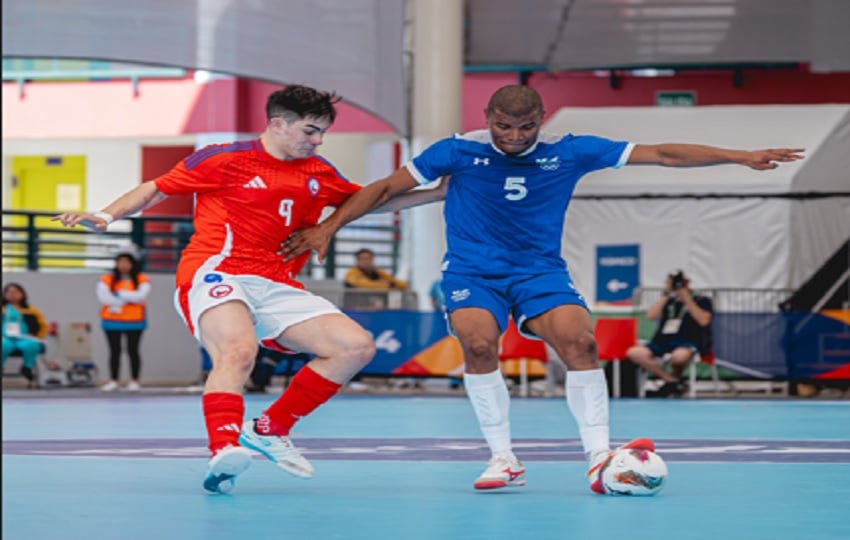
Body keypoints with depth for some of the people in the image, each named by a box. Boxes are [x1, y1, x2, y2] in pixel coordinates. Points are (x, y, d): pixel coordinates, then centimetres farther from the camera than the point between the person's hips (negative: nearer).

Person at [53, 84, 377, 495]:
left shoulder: (320, 175, 16)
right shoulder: (225, 159, 1)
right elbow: (154, 190, 6)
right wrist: (106, 216, -8)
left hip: (277, 287, 6)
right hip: (216, 274, -6)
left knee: (357, 347, -7)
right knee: (238, 351, -37)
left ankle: (269, 430, 2)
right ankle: (224, 451, -53)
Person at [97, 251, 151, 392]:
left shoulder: (142, 280, -1)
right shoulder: (107, 279, -1)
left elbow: (140, 296, -16)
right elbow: (104, 297, -14)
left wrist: (119, 294, -15)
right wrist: (128, 300, -14)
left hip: (134, 322, -1)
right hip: (112, 322, 1)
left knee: (133, 350, 2)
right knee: (115, 351, 5)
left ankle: (134, 381, 8)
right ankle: (113, 381, 9)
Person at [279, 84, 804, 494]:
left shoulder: (568, 151, -4)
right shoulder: (460, 151, -7)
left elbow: (659, 154, -4)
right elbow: (386, 188, 2)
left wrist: (742, 156, -7)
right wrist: (328, 227, -4)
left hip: (540, 271, 1)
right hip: (471, 272, -1)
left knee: (580, 341, -24)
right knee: (479, 343, -29)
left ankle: (599, 459, -21)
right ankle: (505, 460, -15)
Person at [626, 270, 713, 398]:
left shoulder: (702, 301, 11)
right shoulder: (668, 302, 23)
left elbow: (703, 320, -7)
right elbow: (651, 316, 8)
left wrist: (687, 299, -4)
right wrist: (666, 294, 6)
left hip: (690, 343, -5)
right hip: (664, 342, 5)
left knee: (679, 356, -44)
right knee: (634, 353, -22)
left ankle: (676, 377, -5)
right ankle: (672, 381, -16)